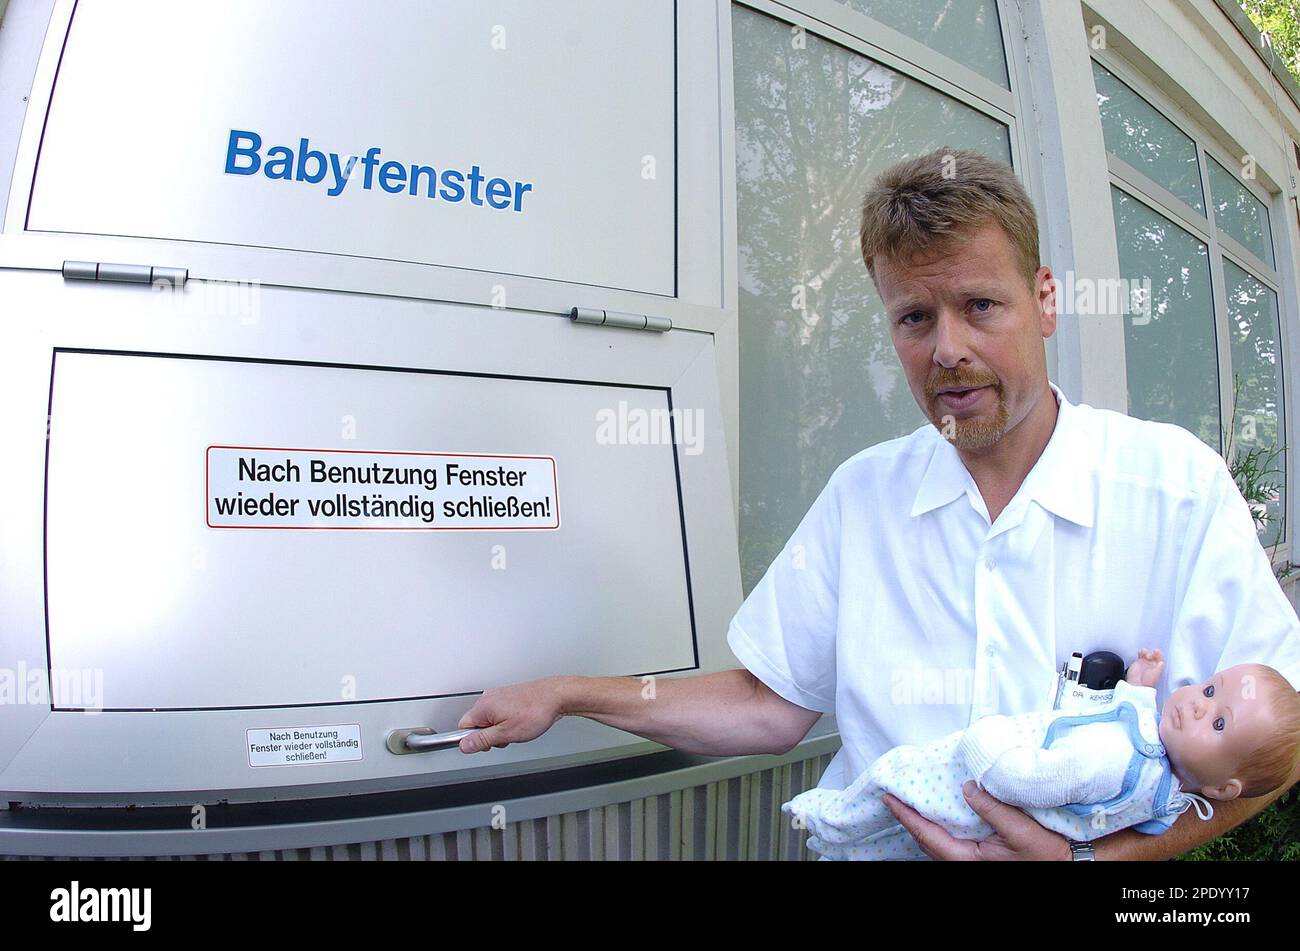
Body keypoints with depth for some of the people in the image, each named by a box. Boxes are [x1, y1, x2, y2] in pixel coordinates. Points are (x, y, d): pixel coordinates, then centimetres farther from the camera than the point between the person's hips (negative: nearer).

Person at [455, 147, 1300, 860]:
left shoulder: (1178, 484, -6)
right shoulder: (863, 493, 2)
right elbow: (771, 707, 5)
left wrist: (1088, 853, -19)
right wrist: (566, 696, 1)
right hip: (870, 846, 2)